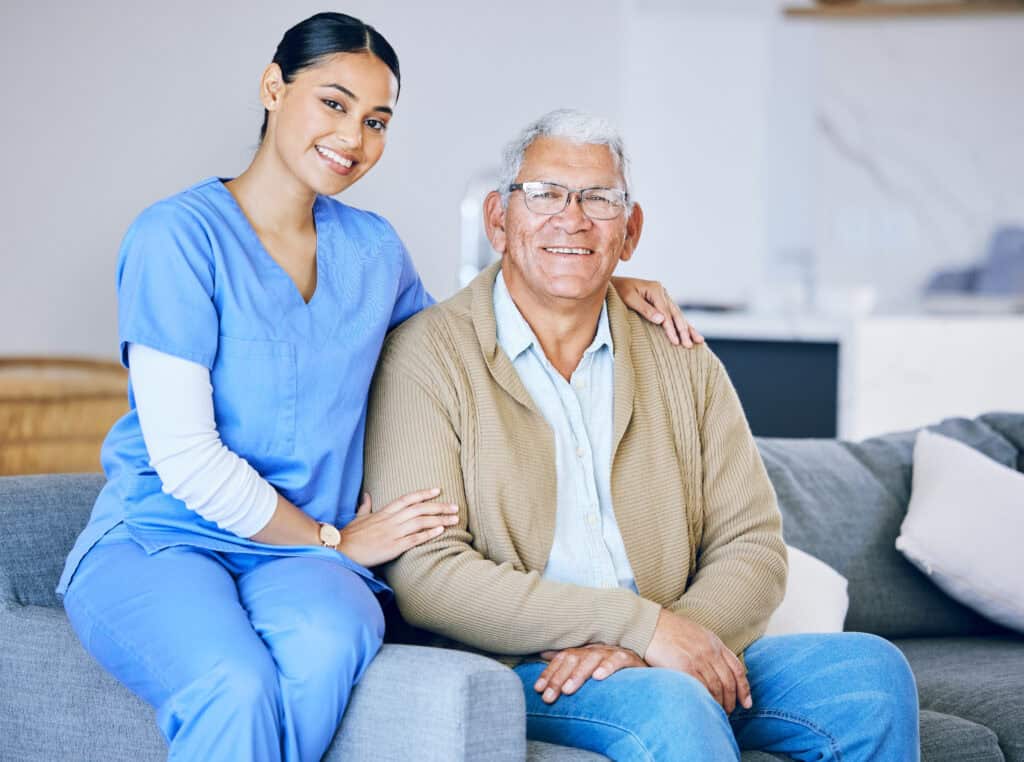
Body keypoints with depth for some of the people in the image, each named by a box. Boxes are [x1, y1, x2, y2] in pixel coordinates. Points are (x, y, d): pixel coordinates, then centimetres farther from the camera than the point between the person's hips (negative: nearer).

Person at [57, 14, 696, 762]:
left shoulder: (373, 249, 13)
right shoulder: (178, 236, -7)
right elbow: (183, 454, -12)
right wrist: (336, 542, -4)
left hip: (300, 558, 4)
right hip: (156, 541, -4)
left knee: (327, 644, -35)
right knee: (237, 688, -38)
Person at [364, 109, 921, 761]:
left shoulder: (683, 363, 14)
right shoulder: (427, 355, -1)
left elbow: (751, 545, 7)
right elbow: (423, 573, -12)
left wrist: (662, 642, -16)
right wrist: (641, 624, -19)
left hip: (679, 664, 6)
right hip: (517, 671, -5)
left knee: (872, 670, -17)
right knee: (670, 708, -35)